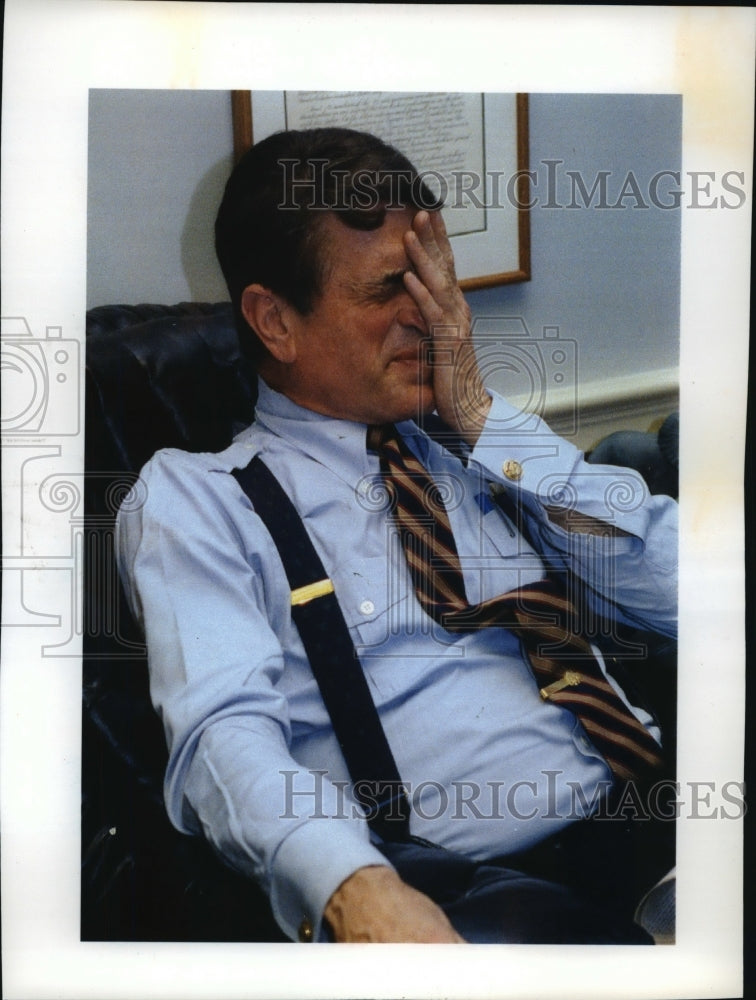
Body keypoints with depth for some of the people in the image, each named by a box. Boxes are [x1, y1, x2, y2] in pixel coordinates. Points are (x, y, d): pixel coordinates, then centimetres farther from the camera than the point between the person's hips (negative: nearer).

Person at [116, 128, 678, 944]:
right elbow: (224, 732, -10)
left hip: (644, 817, 4)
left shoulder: (487, 444, 17)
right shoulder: (193, 495, 5)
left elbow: (673, 594, 8)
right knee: (512, 924, -35)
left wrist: (483, 418, 2)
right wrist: (353, 889, -29)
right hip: (455, 891, -3)